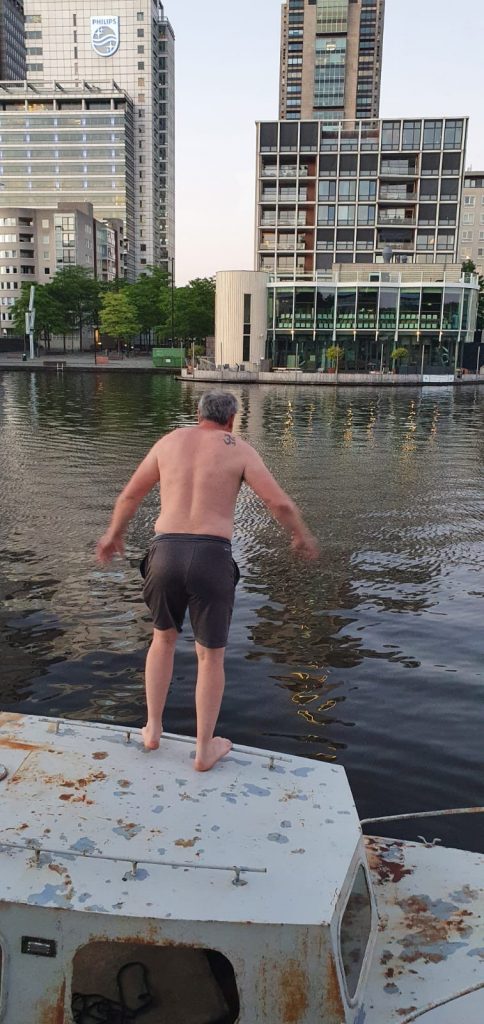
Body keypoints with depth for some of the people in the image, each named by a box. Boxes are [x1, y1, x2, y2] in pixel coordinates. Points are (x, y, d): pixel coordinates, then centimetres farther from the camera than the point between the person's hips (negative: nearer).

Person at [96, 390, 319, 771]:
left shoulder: (169, 442, 14)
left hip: (166, 554, 3)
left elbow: (130, 495, 20)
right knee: (211, 655, 14)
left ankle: (153, 729, 32)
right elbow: (280, 503, -2)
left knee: (164, 637, 28)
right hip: (211, 558, -3)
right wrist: (302, 536, 17)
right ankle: (204, 750, 25)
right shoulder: (240, 450, 4)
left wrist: (114, 534, 36)